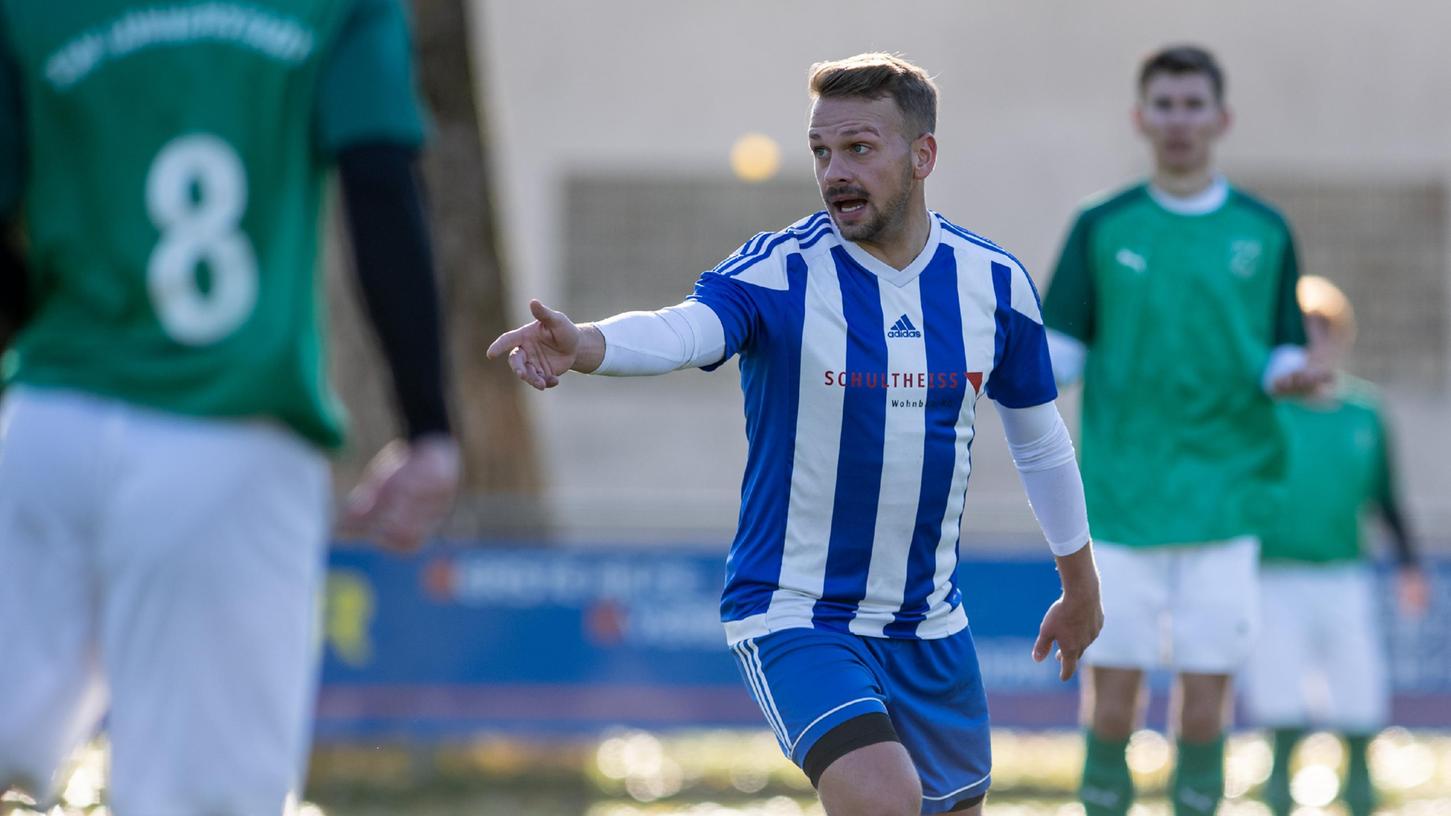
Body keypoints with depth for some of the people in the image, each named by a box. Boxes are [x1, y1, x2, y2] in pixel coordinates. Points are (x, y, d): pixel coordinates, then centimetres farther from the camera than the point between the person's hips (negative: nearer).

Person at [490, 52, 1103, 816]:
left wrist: (1079, 584, 23)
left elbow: (1038, 438, 13)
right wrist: (584, 344, -58)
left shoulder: (993, 281, -2)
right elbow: (684, 329, -37)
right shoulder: (778, 273, -15)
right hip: (794, 618, -5)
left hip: (928, 625, 5)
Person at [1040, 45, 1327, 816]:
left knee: (1206, 681, -2)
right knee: (1112, 676, -4)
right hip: (1121, 490, 0)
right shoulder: (1101, 229, 7)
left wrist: (1285, 374, -11)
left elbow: (1284, 353, 11)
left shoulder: (1263, 232, 8)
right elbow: (1060, 349, 7)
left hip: (1223, 491, 0)